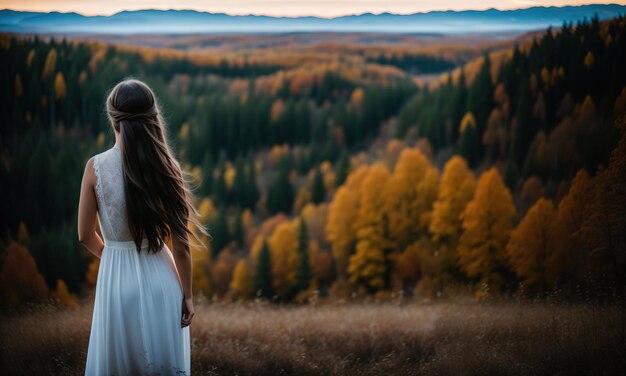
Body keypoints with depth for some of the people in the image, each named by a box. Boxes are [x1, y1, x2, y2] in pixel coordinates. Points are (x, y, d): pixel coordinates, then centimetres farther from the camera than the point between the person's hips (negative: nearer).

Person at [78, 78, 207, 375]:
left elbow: (85, 235, -2)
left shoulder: (96, 167, -11)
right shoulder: (164, 167, -11)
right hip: (159, 277, 0)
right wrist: (187, 295, 3)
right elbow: (180, 245, -9)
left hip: (116, 278, 0)